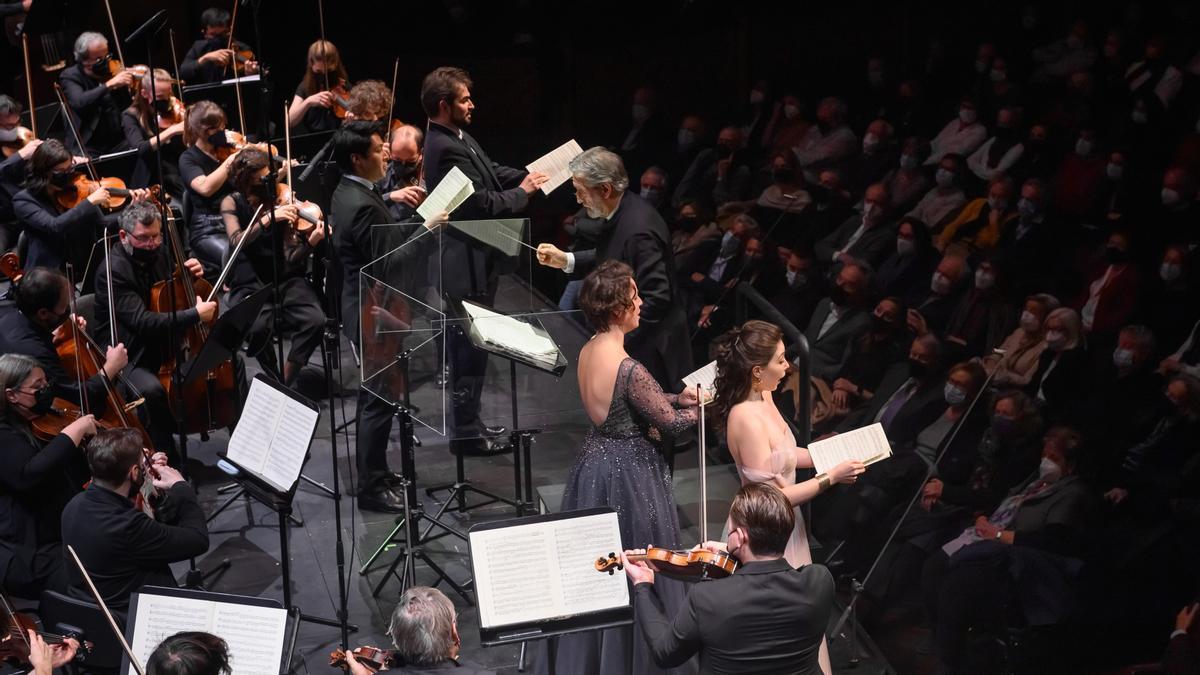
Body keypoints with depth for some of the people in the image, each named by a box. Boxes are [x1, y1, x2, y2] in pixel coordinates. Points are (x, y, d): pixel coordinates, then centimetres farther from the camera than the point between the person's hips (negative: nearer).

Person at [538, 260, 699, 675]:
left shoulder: (587, 352, 0)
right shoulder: (628, 369, -26)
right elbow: (669, 422, -15)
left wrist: (677, 397, 9)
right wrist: (703, 407, 4)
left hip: (593, 465, 8)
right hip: (628, 473, -8)